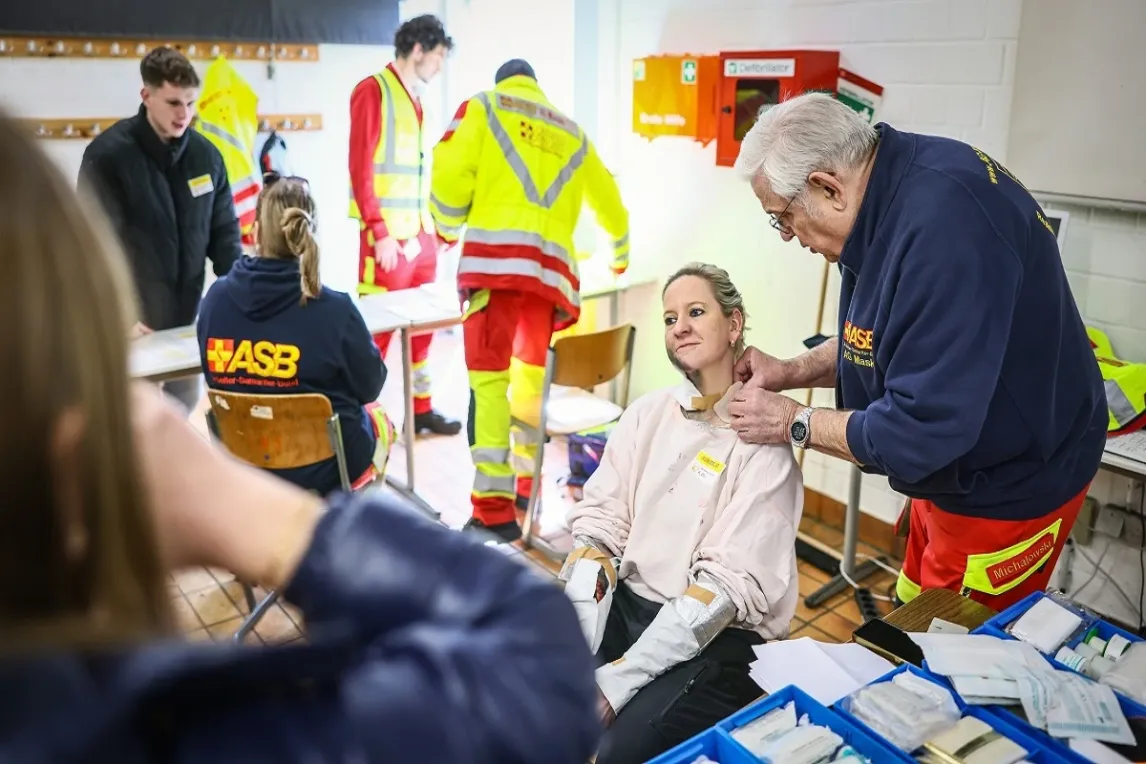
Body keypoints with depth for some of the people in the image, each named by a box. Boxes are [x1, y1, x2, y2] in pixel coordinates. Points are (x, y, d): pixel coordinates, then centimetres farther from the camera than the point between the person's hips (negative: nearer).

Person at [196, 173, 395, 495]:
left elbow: (218, 378, 4)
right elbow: (369, 386, -8)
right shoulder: (334, 309, -24)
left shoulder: (216, 297, -12)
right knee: (378, 418, 30)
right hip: (323, 465, -4)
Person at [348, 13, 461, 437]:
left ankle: (421, 409, 23)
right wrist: (380, 232, -18)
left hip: (420, 233, 8)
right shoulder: (373, 90, -7)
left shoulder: (413, 98, 16)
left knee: (421, 324, 12)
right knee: (377, 328, -3)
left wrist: (433, 224, 15)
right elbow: (360, 168, -13)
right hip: (389, 236, -8)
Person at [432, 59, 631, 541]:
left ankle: (494, 509, -12)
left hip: (496, 254, -4)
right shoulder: (573, 134, 28)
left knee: (489, 378, -7)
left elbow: (451, 173, -1)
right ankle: (527, 484, 26)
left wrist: (449, 228, 18)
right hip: (551, 263, 4)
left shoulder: (483, 106, 15)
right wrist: (620, 252, 56)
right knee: (531, 375, 18)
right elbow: (607, 201, 37)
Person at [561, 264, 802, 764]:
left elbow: (729, 583, -19)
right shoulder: (647, 413, 4)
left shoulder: (760, 441, -12)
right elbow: (598, 522, -2)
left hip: (720, 637, -4)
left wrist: (616, 681, -25)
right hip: (627, 604, 5)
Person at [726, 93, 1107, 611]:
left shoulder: (945, 224, -34)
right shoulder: (887, 193, -2)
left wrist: (793, 422, -19)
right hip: (952, 469, 9)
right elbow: (880, 340, 13)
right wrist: (791, 372, 0)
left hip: (1008, 489, -9)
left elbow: (920, 430, -32)